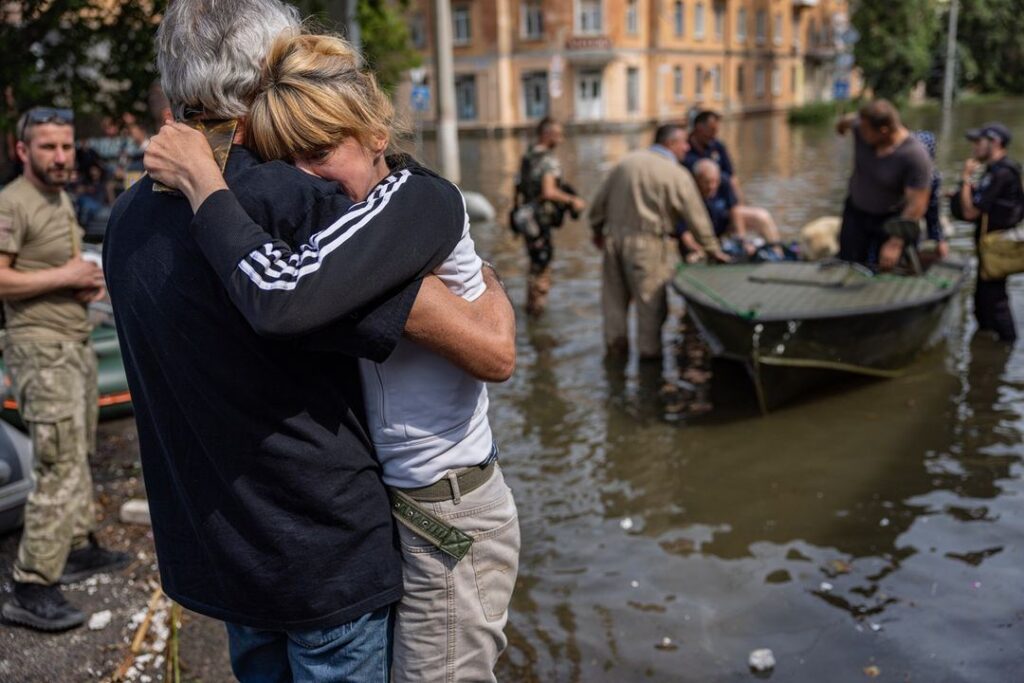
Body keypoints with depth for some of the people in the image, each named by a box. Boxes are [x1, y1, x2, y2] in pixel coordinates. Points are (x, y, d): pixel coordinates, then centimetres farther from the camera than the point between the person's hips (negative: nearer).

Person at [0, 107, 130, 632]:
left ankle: (79, 548, 32)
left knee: (79, 455, 18)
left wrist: (88, 282, 6)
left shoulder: (62, 199, 16)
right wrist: (64, 277, -18)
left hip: (76, 343, 10)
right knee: (60, 467, -12)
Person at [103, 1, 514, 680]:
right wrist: (489, 281, -4)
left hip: (209, 550, 7)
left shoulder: (129, 217, 0)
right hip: (328, 557, -6)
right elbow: (492, 350, -25)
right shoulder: (293, 200, -24)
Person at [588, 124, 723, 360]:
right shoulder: (677, 175, -7)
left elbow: (600, 199, 10)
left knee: (615, 293, 14)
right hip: (646, 243, -5)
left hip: (614, 236, 5)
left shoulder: (627, 161, 6)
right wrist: (713, 249, 9)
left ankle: (615, 342, 25)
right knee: (650, 297, 7)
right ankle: (649, 348, 14)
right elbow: (696, 217, -2)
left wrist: (597, 229, 23)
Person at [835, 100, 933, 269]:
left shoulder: (916, 155, -29)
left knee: (885, 271, -7)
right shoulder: (861, 127, -16)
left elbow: (917, 206, -27)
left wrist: (895, 244, -29)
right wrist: (843, 123, 36)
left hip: (892, 218, -4)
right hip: (856, 211, 4)